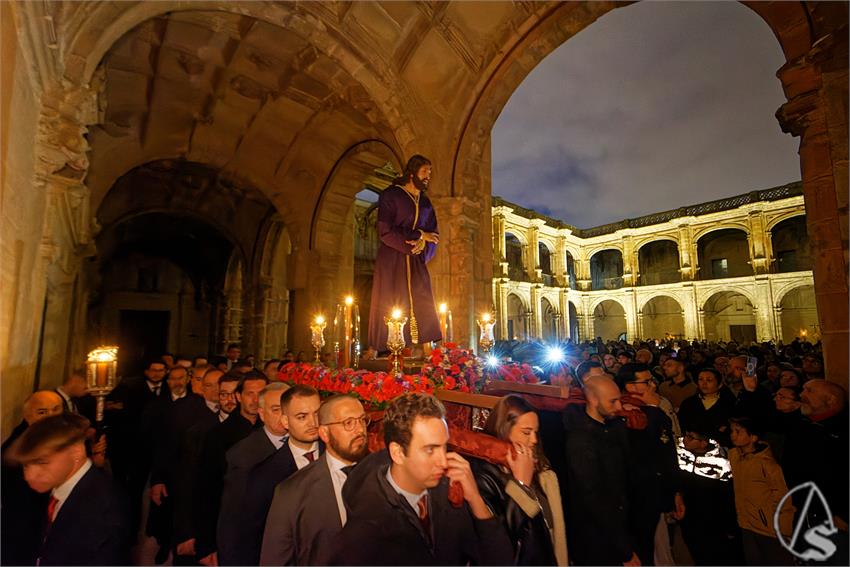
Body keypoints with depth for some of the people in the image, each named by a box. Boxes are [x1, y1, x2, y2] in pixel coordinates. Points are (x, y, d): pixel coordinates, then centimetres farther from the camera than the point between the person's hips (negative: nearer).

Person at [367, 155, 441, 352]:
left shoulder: (425, 202, 16)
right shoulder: (390, 195, -1)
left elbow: (433, 234, 14)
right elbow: (385, 231, -12)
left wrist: (423, 242, -10)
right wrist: (419, 235, -9)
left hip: (416, 262, 5)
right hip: (391, 261, -5)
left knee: (422, 309, -2)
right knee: (387, 307, -5)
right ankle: (375, 351, 5)